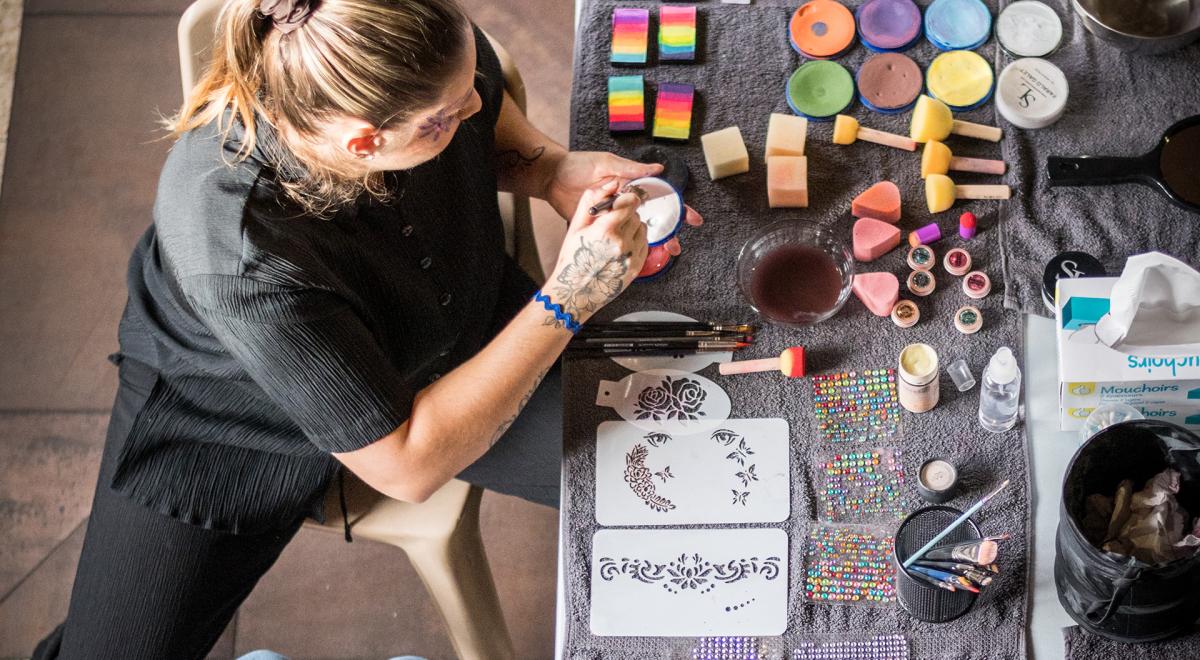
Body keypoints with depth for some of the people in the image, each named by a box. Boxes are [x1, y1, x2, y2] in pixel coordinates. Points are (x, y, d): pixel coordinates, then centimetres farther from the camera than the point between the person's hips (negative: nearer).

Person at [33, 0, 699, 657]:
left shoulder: (442, 59, -26)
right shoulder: (240, 255, -41)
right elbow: (408, 465, -33)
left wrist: (554, 170, -19)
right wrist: (568, 299, -35)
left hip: (455, 334, 4)